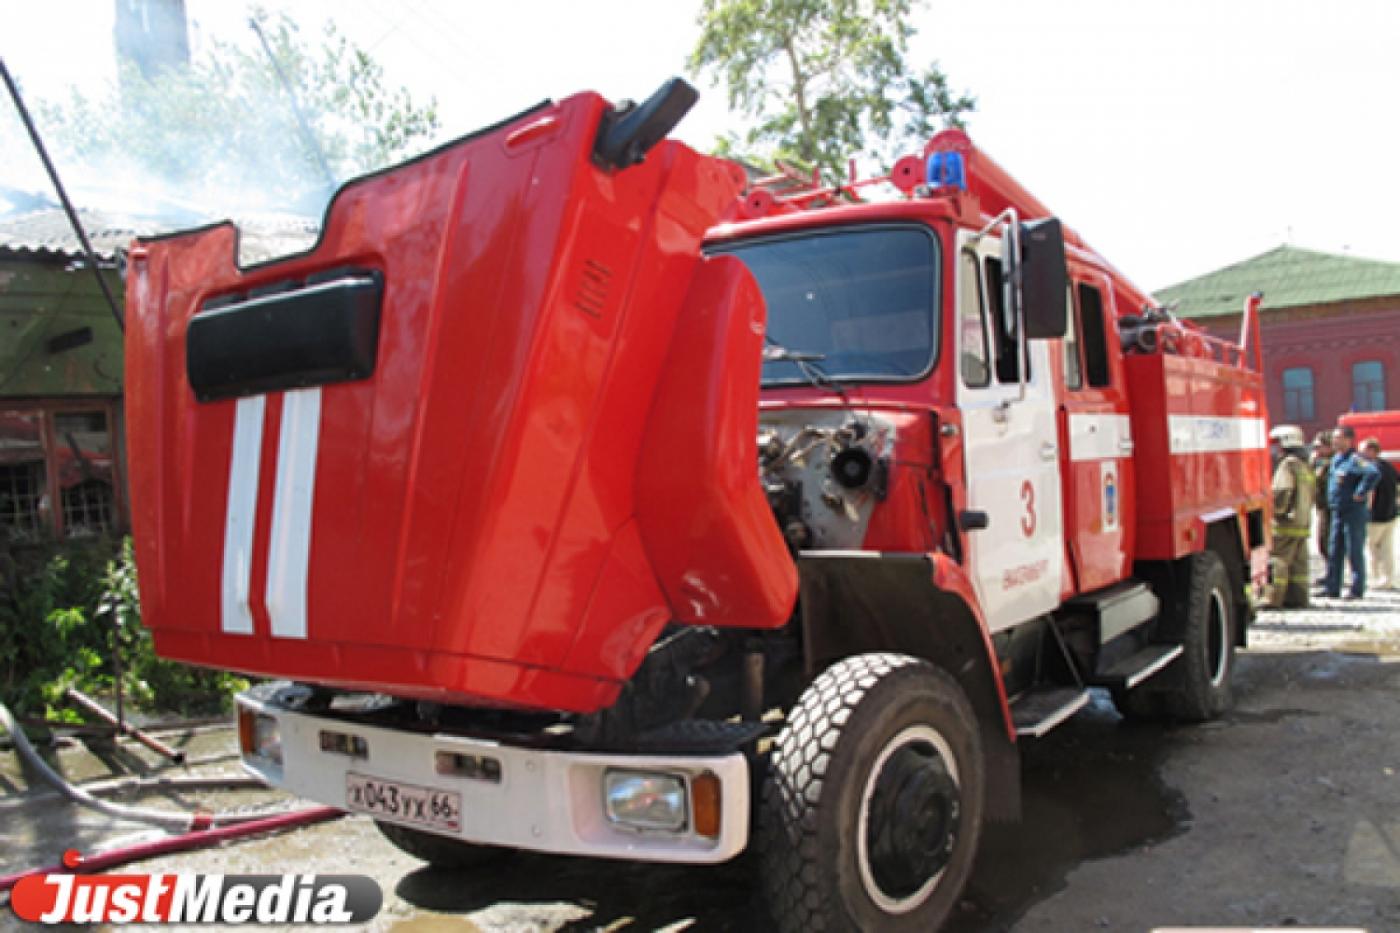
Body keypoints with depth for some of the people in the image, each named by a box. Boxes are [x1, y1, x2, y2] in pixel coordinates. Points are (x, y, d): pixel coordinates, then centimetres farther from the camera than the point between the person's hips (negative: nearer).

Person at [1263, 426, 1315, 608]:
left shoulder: (1288, 464, -12)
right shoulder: (1305, 465, 16)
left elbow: (1283, 491, -21)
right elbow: (1313, 492, 22)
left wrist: (1276, 510, -11)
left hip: (1287, 521, -9)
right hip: (1304, 521, 9)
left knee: (1279, 561, -8)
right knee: (1299, 562, 12)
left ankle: (1274, 598, -9)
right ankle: (1298, 597, 15)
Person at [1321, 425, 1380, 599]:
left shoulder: (1355, 459, -16)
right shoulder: (1336, 459, 12)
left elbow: (1374, 473, -33)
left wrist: (1360, 493, -25)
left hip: (1354, 512, -9)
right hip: (1337, 512, 9)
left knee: (1355, 552, -1)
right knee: (1334, 552, 11)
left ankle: (1357, 589, 7)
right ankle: (1332, 588, 17)